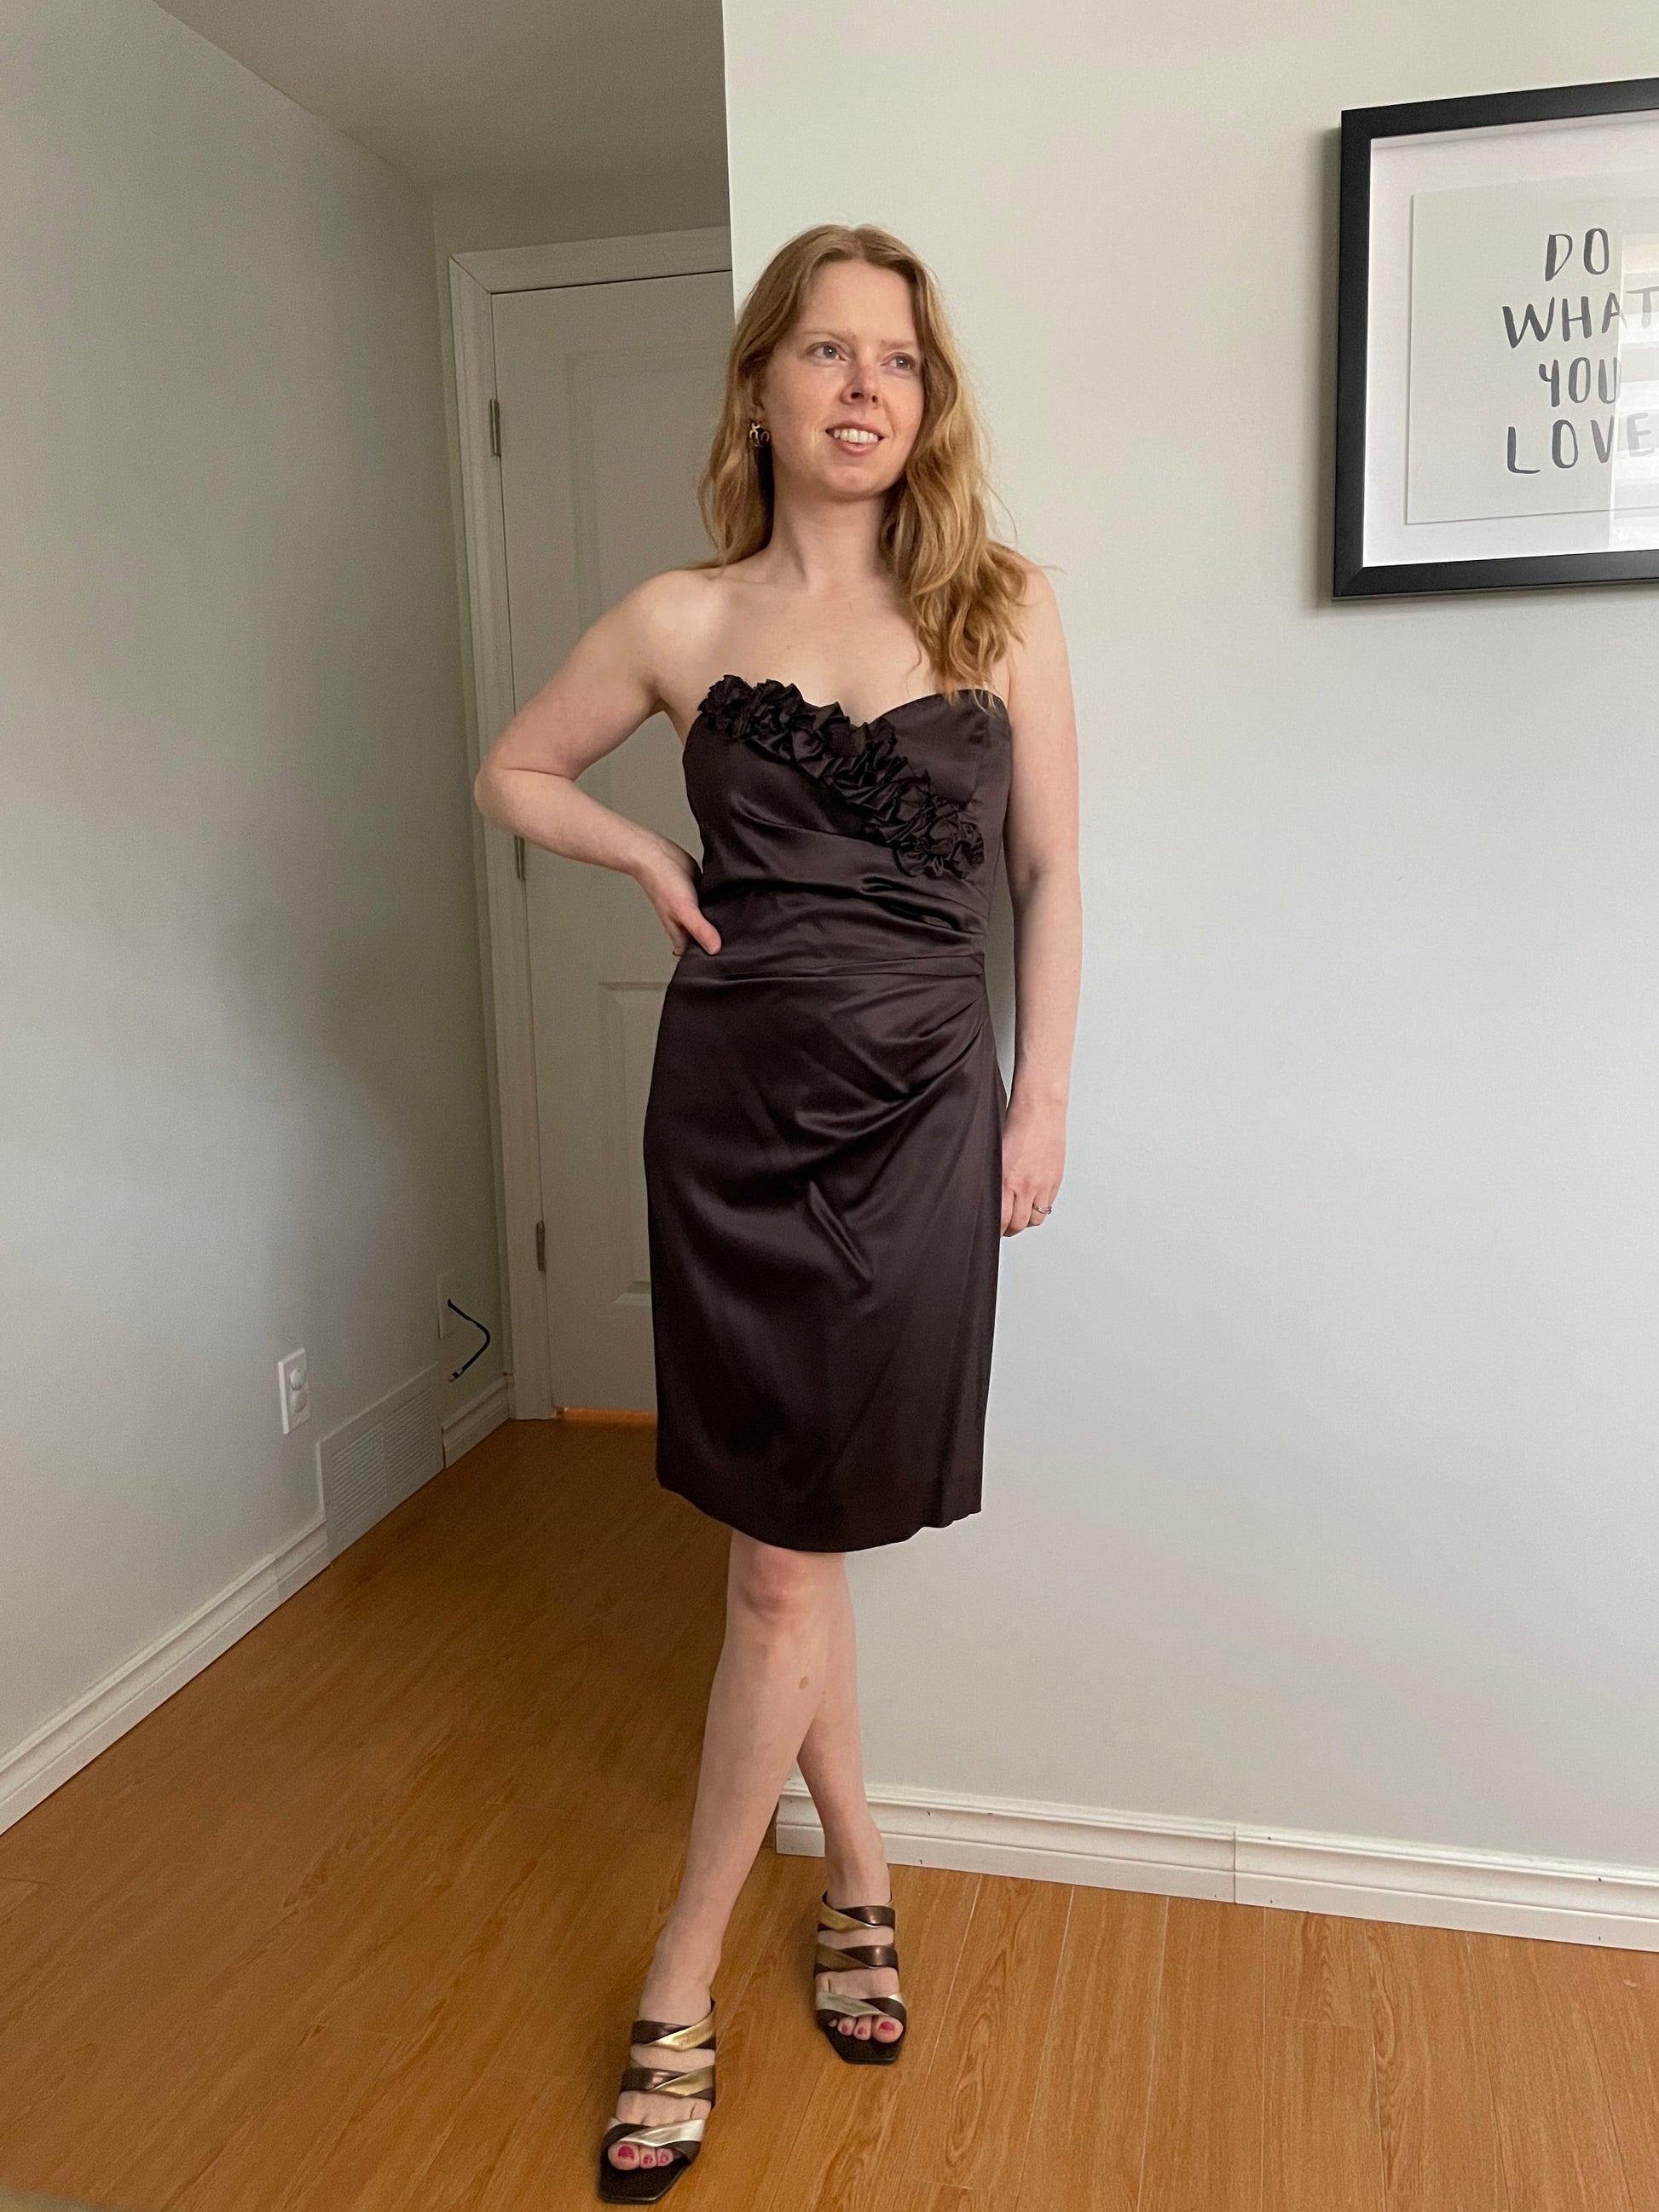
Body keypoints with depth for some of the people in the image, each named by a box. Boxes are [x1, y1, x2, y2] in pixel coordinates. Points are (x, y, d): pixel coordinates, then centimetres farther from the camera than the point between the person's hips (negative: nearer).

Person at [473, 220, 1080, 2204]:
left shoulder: (1002, 608, 2)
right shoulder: (680, 621, 4)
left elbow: (1048, 869, 5)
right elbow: (512, 772, 17)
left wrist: (1043, 1099, 1)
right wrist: (655, 864, 1)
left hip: (915, 1111, -1)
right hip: (729, 1105, 2)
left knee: (787, 1556, 3)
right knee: (786, 1542, 9)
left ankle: (682, 1988, 22)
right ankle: (858, 1872, 35)